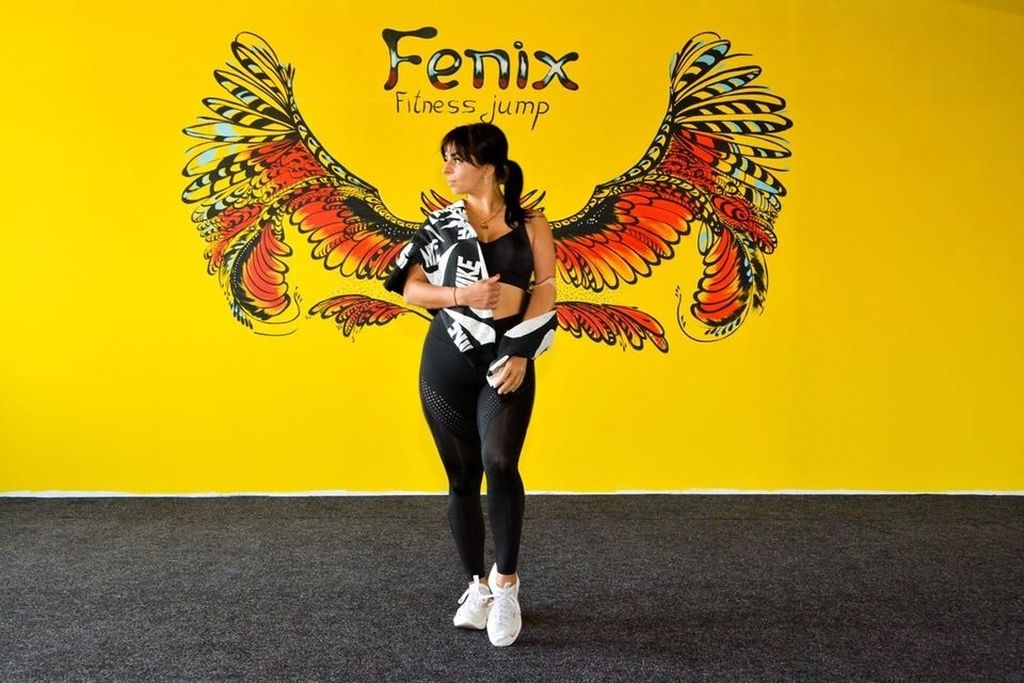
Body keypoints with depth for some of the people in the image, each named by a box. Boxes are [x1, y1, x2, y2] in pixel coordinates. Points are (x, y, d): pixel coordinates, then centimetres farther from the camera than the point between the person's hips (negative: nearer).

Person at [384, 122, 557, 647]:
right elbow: (409, 289, 4)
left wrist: (521, 354, -12)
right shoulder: (440, 224, 7)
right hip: (446, 361, 2)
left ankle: (506, 581, 0)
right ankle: (477, 585, 23)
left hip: (506, 361, -2)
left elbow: (546, 291, 0)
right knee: (462, 477, 6)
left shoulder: (531, 224, 4)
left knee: (499, 465, -19)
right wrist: (460, 294, -14)